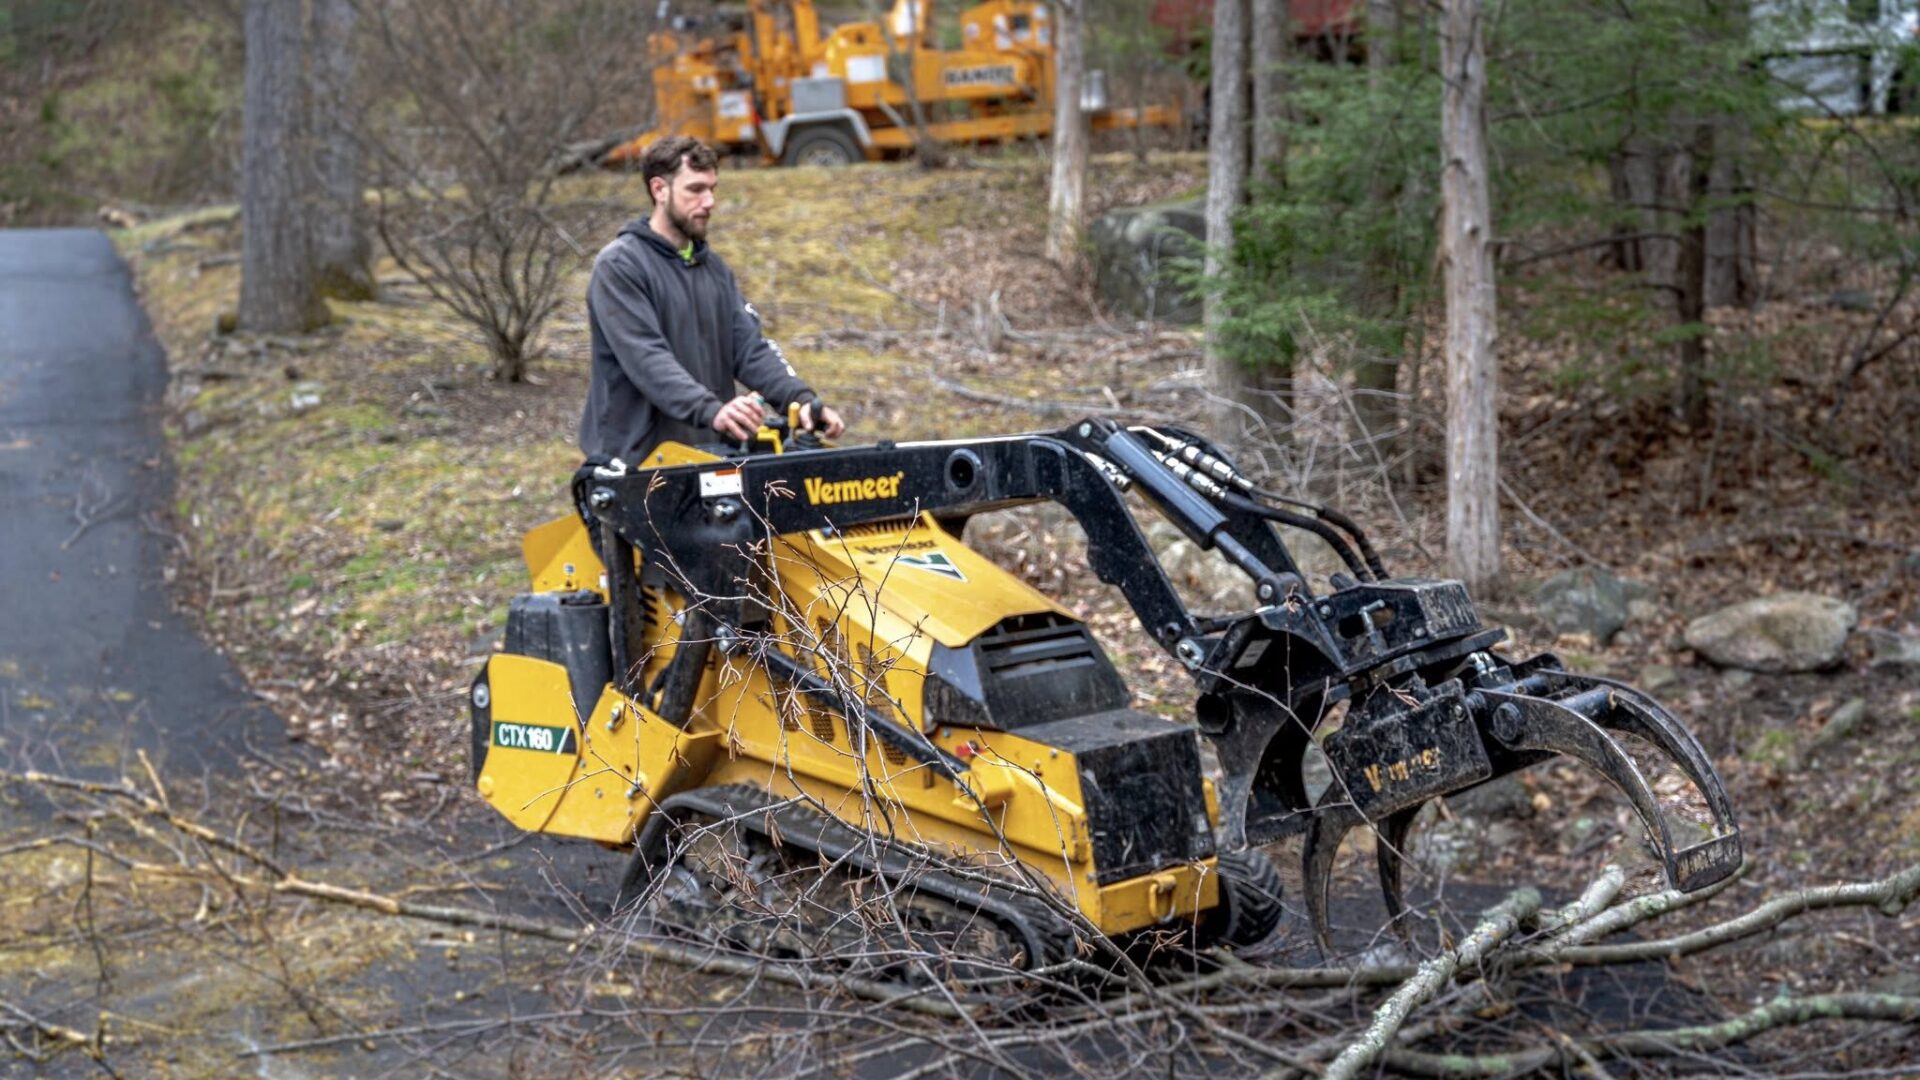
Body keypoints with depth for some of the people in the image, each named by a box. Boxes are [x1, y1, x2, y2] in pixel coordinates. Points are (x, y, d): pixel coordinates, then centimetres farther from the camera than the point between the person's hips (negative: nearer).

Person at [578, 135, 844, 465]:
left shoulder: (714, 269, 16)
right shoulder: (620, 266, -7)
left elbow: (749, 347, 6)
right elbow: (646, 357, -20)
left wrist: (802, 399, -12)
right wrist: (710, 409, -35)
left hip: (709, 455, 6)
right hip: (635, 461, -6)